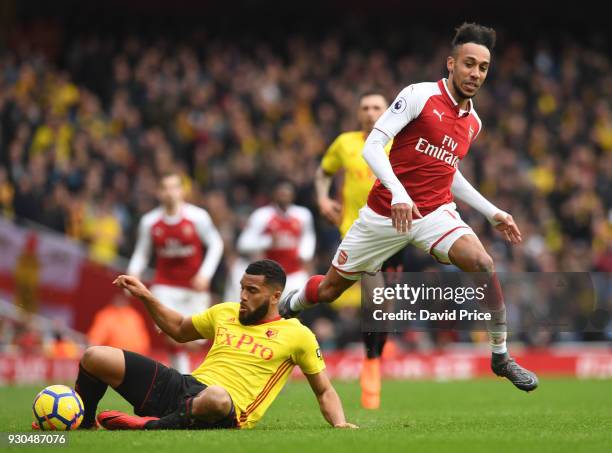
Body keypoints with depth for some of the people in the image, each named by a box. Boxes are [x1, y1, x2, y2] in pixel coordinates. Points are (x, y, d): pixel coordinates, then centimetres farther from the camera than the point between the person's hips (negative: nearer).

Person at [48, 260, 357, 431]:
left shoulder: (297, 335, 6)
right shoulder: (225, 313, 19)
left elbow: (324, 391, 12)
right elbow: (180, 330, 36)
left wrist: (339, 423, -7)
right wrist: (146, 297, 24)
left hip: (227, 412, -6)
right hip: (183, 386, 6)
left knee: (215, 397, -48)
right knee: (94, 357, -4)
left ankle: (149, 427, -24)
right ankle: (84, 426, 18)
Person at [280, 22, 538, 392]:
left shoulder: (473, 122, 9)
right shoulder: (419, 96, -11)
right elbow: (373, 146, -18)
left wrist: (493, 213, 19)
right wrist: (398, 192, -32)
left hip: (435, 212, 3)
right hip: (384, 214, -3)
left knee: (483, 264, -25)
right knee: (330, 288, 7)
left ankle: (501, 357, -13)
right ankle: (288, 307, 43)